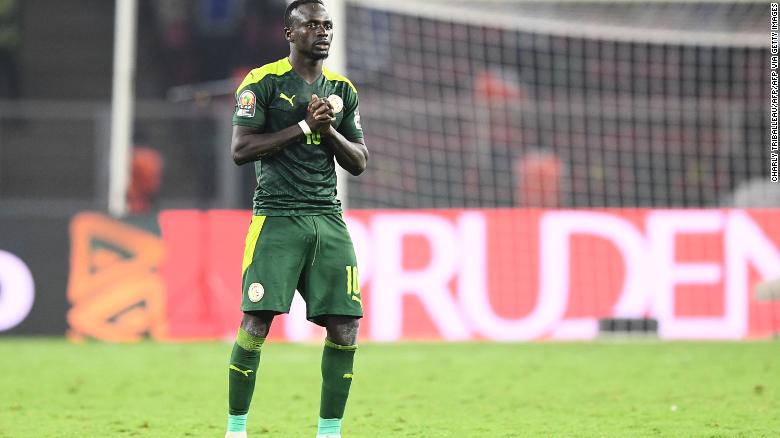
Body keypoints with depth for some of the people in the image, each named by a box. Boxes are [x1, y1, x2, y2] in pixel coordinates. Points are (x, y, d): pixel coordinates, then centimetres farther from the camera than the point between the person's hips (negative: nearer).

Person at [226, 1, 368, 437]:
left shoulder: (343, 91, 15)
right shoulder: (263, 82, -1)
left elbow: (359, 162, 14)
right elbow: (240, 149, -10)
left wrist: (328, 131, -4)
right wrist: (305, 126, -13)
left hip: (328, 219, 5)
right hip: (277, 217, -5)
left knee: (345, 328, -4)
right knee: (256, 323, -11)